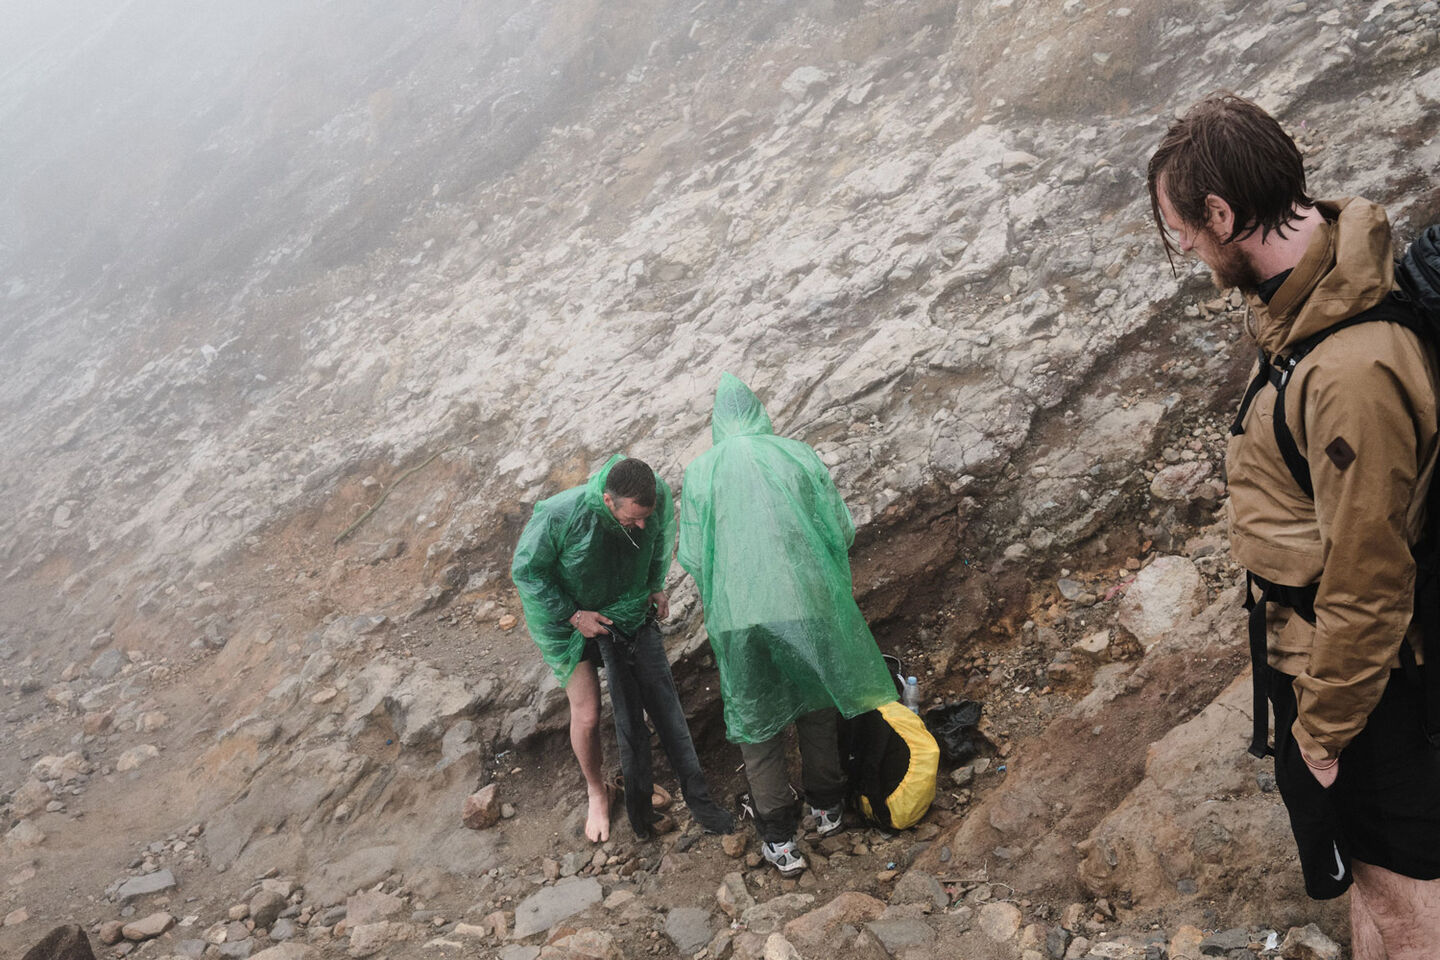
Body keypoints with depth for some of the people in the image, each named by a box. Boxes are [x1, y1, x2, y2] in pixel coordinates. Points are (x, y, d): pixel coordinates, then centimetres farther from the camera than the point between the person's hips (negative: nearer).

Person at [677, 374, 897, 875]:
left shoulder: (700, 472, -1)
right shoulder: (798, 455, 1)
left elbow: (691, 558, 0)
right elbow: (842, 531, 2)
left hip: (739, 619, -1)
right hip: (807, 606, 1)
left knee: (757, 728, 15)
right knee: (816, 711, 24)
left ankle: (779, 841, 23)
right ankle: (827, 807, 40)